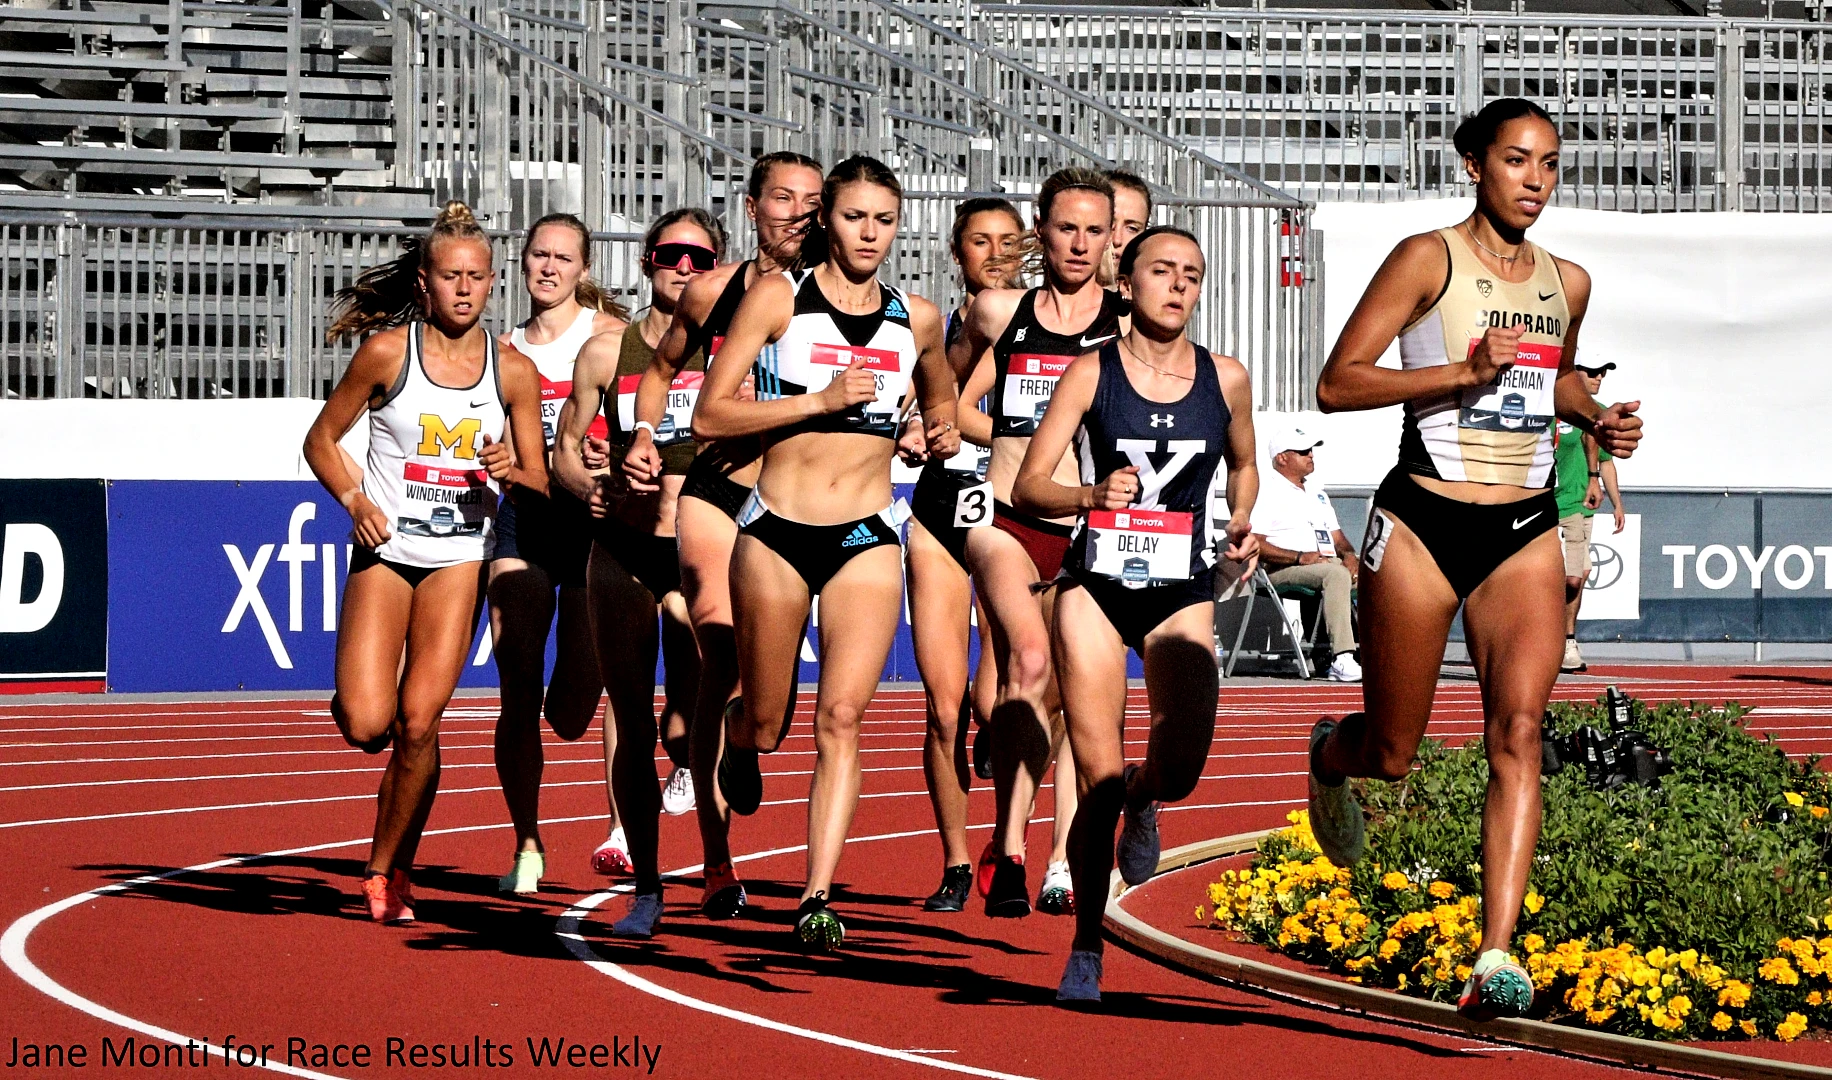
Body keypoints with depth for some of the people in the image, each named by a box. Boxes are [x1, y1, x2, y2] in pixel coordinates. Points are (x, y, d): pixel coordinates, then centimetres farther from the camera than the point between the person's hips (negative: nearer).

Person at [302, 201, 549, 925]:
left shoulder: (514, 371, 2)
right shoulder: (387, 352, -4)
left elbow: (539, 485, 8)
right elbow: (321, 438, 5)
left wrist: (512, 473, -14)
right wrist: (354, 498, -11)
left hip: (459, 558, 1)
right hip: (385, 550, -1)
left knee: (418, 722, -9)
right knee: (366, 726, -15)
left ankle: (388, 870, 9)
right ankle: (352, 697, 24)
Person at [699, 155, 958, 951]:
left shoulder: (918, 319, 9)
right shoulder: (778, 297, -1)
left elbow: (939, 397, 31)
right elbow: (711, 414, -7)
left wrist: (943, 430, 11)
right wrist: (821, 399, -14)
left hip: (867, 540, 1)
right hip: (776, 531, -1)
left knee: (841, 716, -13)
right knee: (765, 723, 8)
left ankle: (818, 894, -14)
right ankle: (735, 747, 46)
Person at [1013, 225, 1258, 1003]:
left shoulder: (1225, 378, 4)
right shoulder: (1092, 372, -2)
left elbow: (1243, 466, 23)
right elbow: (1027, 487, -3)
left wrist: (1240, 523, 4)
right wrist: (1089, 495, -22)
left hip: (1181, 594, 1)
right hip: (1096, 586, -1)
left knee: (1181, 772, -14)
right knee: (1097, 780, -4)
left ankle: (1141, 800, 25)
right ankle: (1086, 948, 11)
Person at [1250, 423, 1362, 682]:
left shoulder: (1317, 494, 29)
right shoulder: (1267, 492, 1)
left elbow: (1337, 537, 26)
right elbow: (1254, 545, -11)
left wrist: (1348, 554, 2)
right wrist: (1301, 557, -18)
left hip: (1328, 562, 8)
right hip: (1283, 572, -8)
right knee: (1335, 573, -36)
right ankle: (1341, 660, -43)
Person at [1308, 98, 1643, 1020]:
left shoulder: (1568, 283, 10)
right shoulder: (1428, 259, -6)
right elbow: (1337, 384, -10)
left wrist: (1595, 418, 10)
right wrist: (1466, 369, -19)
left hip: (1525, 534, 3)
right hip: (1421, 527, -3)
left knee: (1519, 729, -17)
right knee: (1391, 756, 7)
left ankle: (1494, 960, -22)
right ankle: (1330, 753, 46)